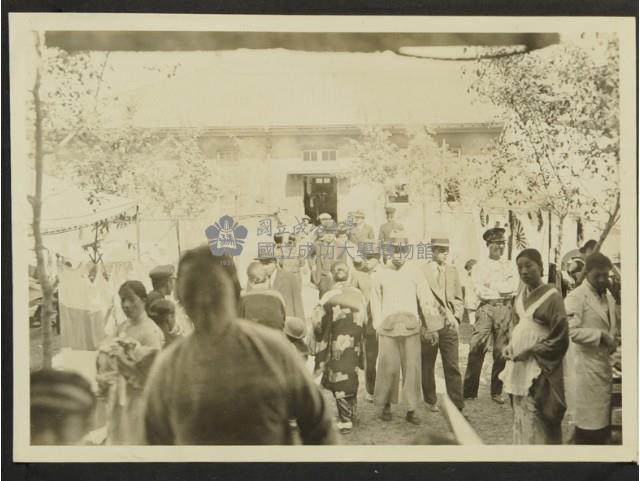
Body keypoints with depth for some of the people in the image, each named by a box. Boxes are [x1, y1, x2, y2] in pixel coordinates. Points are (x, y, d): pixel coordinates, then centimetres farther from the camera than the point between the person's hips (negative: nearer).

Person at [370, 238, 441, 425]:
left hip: (411, 328, 1)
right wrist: (379, 326, 3)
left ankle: (411, 410, 7)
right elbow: (375, 303, 10)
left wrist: (432, 325, 0)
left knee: (412, 368, -1)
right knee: (388, 368, 0)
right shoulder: (380, 275, 6)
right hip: (388, 329, -1)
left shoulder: (414, 273, 6)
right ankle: (386, 405, 18)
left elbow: (427, 300, 5)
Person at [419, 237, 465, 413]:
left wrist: (456, 317, 0)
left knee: (452, 366, -2)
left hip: (449, 326, 3)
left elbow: (458, 298, 16)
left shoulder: (452, 271, 12)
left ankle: (457, 406, 0)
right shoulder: (421, 271, -2)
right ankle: (430, 401, 24)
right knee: (427, 365, 8)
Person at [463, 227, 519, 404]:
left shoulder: (510, 266, 15)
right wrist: (502, 290, -2)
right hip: (485, 308, -2)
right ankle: (469, 391, -5)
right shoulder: (479, 266, 10)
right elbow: (480, 291, -3)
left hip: (505, 309, 2)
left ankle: (497, 391, 12)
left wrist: (491, 285, -6)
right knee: (476, 349, -9)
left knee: (501, 351, 3)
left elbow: (513, 287, -1)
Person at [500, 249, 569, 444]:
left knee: (537, 424, -3)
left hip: (539, 369, -7)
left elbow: (560, 339, -13)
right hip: (518, 366, 7)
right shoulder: (521, 295, 9)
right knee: (520, 419, 14)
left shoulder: (552, 296, -13)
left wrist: (531, 351, -16)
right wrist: (510, 346, 5)